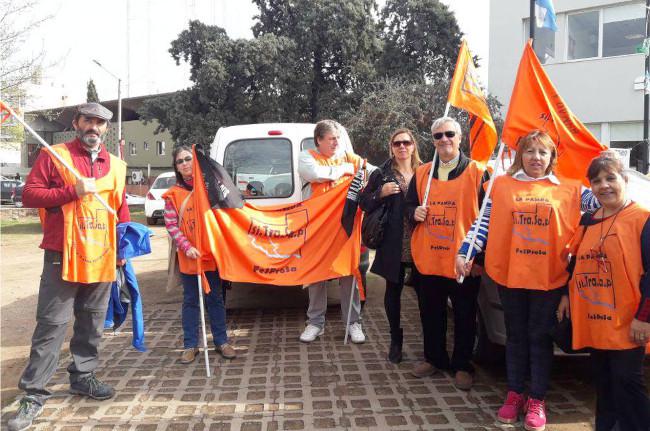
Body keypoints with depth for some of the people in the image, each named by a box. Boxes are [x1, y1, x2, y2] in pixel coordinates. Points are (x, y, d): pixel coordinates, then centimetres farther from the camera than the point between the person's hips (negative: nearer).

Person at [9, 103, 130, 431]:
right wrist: (73, 191, -17)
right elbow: (29, 195, -6)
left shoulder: (116, 166, 13)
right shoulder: (54, 156, 0)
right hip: (62, 256, -4)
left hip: (102, 259, 5)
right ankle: (34, 393, 6)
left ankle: (82, 376, 29)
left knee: (92, 323, 14)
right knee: (51, 324, -2)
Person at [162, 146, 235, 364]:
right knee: (190, 301, 7)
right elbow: (171, 225, -3)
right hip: (188, 256, -1)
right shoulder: (173, 194, 2)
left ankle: (221, 341, 18)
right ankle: (190, 345, 16)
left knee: (215, 298, 8)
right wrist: (187, 247, -16)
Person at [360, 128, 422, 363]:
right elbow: (365, 203, 5)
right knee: (393, 290, 8)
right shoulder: (381, 174, 5)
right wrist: (381, 193, -11)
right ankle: (396, 341, 23)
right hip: (393, 243, 0)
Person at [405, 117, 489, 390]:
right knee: (431, 313, 15)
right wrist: (415, 213, -6)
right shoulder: (422, 173, 10)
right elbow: (410, 205, 18)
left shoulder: (477, 172, -3)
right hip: (428, 258, 4)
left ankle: (462, 365, 25)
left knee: (464, 316, 8)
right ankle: (433, 358, 33)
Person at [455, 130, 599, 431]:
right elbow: (484, 222, 3)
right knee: (515, 336, 12)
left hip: (549, 277, 0)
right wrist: (464, 252, -3)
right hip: (509, 274, 1)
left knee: (540, 337, 8)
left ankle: (537, 400, 21)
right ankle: (514, 395, 26)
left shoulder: (569, 189, 5)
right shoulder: (502, 185, 4)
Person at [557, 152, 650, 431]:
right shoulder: (587, 221, 11)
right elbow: (576, 262, 21)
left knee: (627, 382, -1)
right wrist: (566, 295, 17)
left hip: (626, 323, -6)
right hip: (592, 322, 6)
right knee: (603, 384, 16)